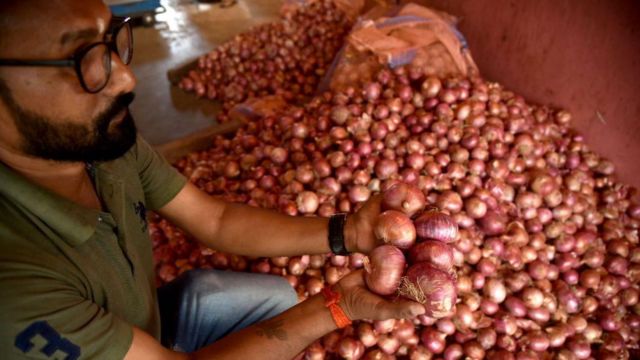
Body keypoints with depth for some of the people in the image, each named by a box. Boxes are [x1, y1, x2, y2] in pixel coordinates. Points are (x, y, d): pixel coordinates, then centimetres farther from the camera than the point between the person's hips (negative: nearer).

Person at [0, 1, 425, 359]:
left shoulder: (109, 137, -19)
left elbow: (216, 220, -10)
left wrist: (346, 233, -20)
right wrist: (337, 305, -31)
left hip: (148, 320, 5)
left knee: (279, 296, 8)